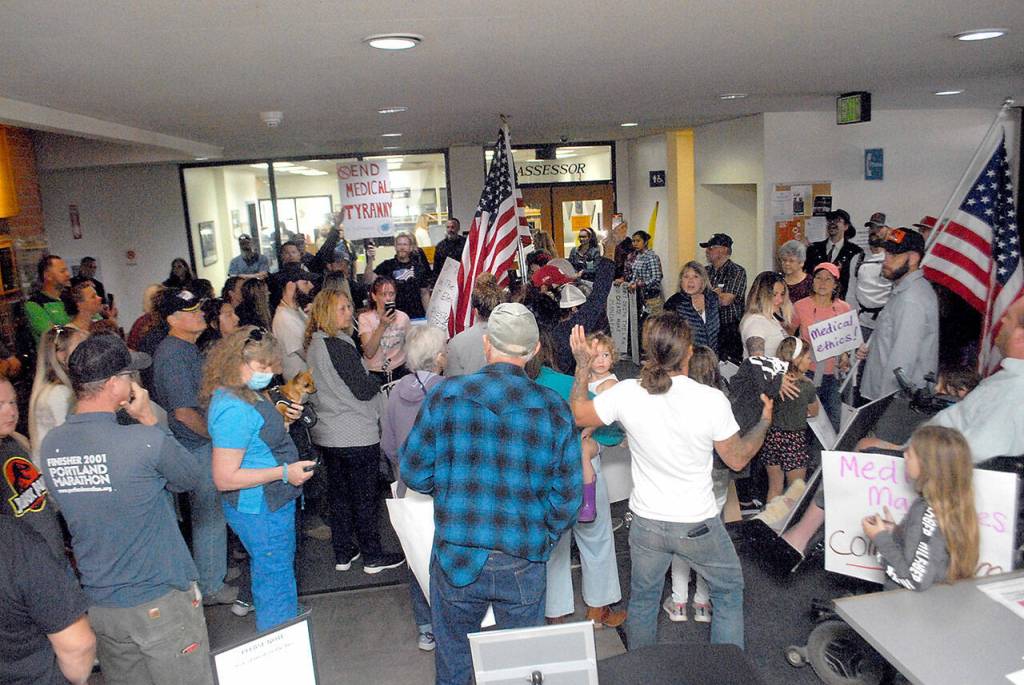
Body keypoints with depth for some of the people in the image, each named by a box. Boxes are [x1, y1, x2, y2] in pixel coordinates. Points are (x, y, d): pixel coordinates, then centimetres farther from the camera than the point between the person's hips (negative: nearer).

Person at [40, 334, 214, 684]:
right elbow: (191, 478, -6)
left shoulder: (50, 445, -5)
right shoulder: (146, 442, -25)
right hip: (160, 601, -6)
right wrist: (148, 419, -6)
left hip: (97, 602, 6)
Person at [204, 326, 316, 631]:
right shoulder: (233, 409, -26)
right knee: (277, 586, 3)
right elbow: (225, 478, -27)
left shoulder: (249, 394, 5)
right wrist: (285, 472, -25)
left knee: (269, 578, 26)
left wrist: (286, 420, 3)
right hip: (260, 511, -11)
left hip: (270, 505, 11)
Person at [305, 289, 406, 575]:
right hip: (356, 436, -8)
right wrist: (378, 379, 0)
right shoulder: (339, 346, -22)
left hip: (327, 434, 8)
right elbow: (363, 390, -20)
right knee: (366, 496, 5)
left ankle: (342, 554, 27)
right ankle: (373, 556, 17)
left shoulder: (313, 345, 6)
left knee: (338, 493, 16)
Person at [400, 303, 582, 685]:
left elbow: (414, 473, -2)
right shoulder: (554, 410, -7)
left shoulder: (445, 397, -9)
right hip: (524, 565, 1)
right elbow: (567, 496, -5)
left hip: (456, 558, 0)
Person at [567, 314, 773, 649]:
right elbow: (737, 459, -6)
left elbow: (578, 415, 0)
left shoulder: (626, 393, -17)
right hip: (698, 525, -2)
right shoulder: (712, 399, -21)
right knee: (729, 592, 24)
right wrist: (765, 421, 10)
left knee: (643, 599, 23)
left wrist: (582, 364, 10)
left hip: (646, 524, 2)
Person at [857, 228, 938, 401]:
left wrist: (885, 399, -19)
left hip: (897, 398, -9)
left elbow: (902, 360, -24)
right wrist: (870, 346, 7)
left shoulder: (911, 299, -22)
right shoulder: (905, 290, 11)